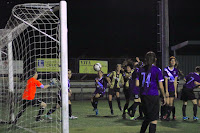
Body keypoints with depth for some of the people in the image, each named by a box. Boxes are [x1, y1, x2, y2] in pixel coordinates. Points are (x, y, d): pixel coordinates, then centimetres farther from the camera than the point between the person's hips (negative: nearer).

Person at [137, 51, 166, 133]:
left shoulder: (141, 70, 5)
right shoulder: (157, 70, -7)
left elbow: (137, 84, 5)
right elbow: (160, 86, -7)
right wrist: (164, 96, 4)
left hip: (143, 96, 5)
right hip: (153, 96, -5)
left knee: (147, 117, 21)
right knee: (154, 119, 1)